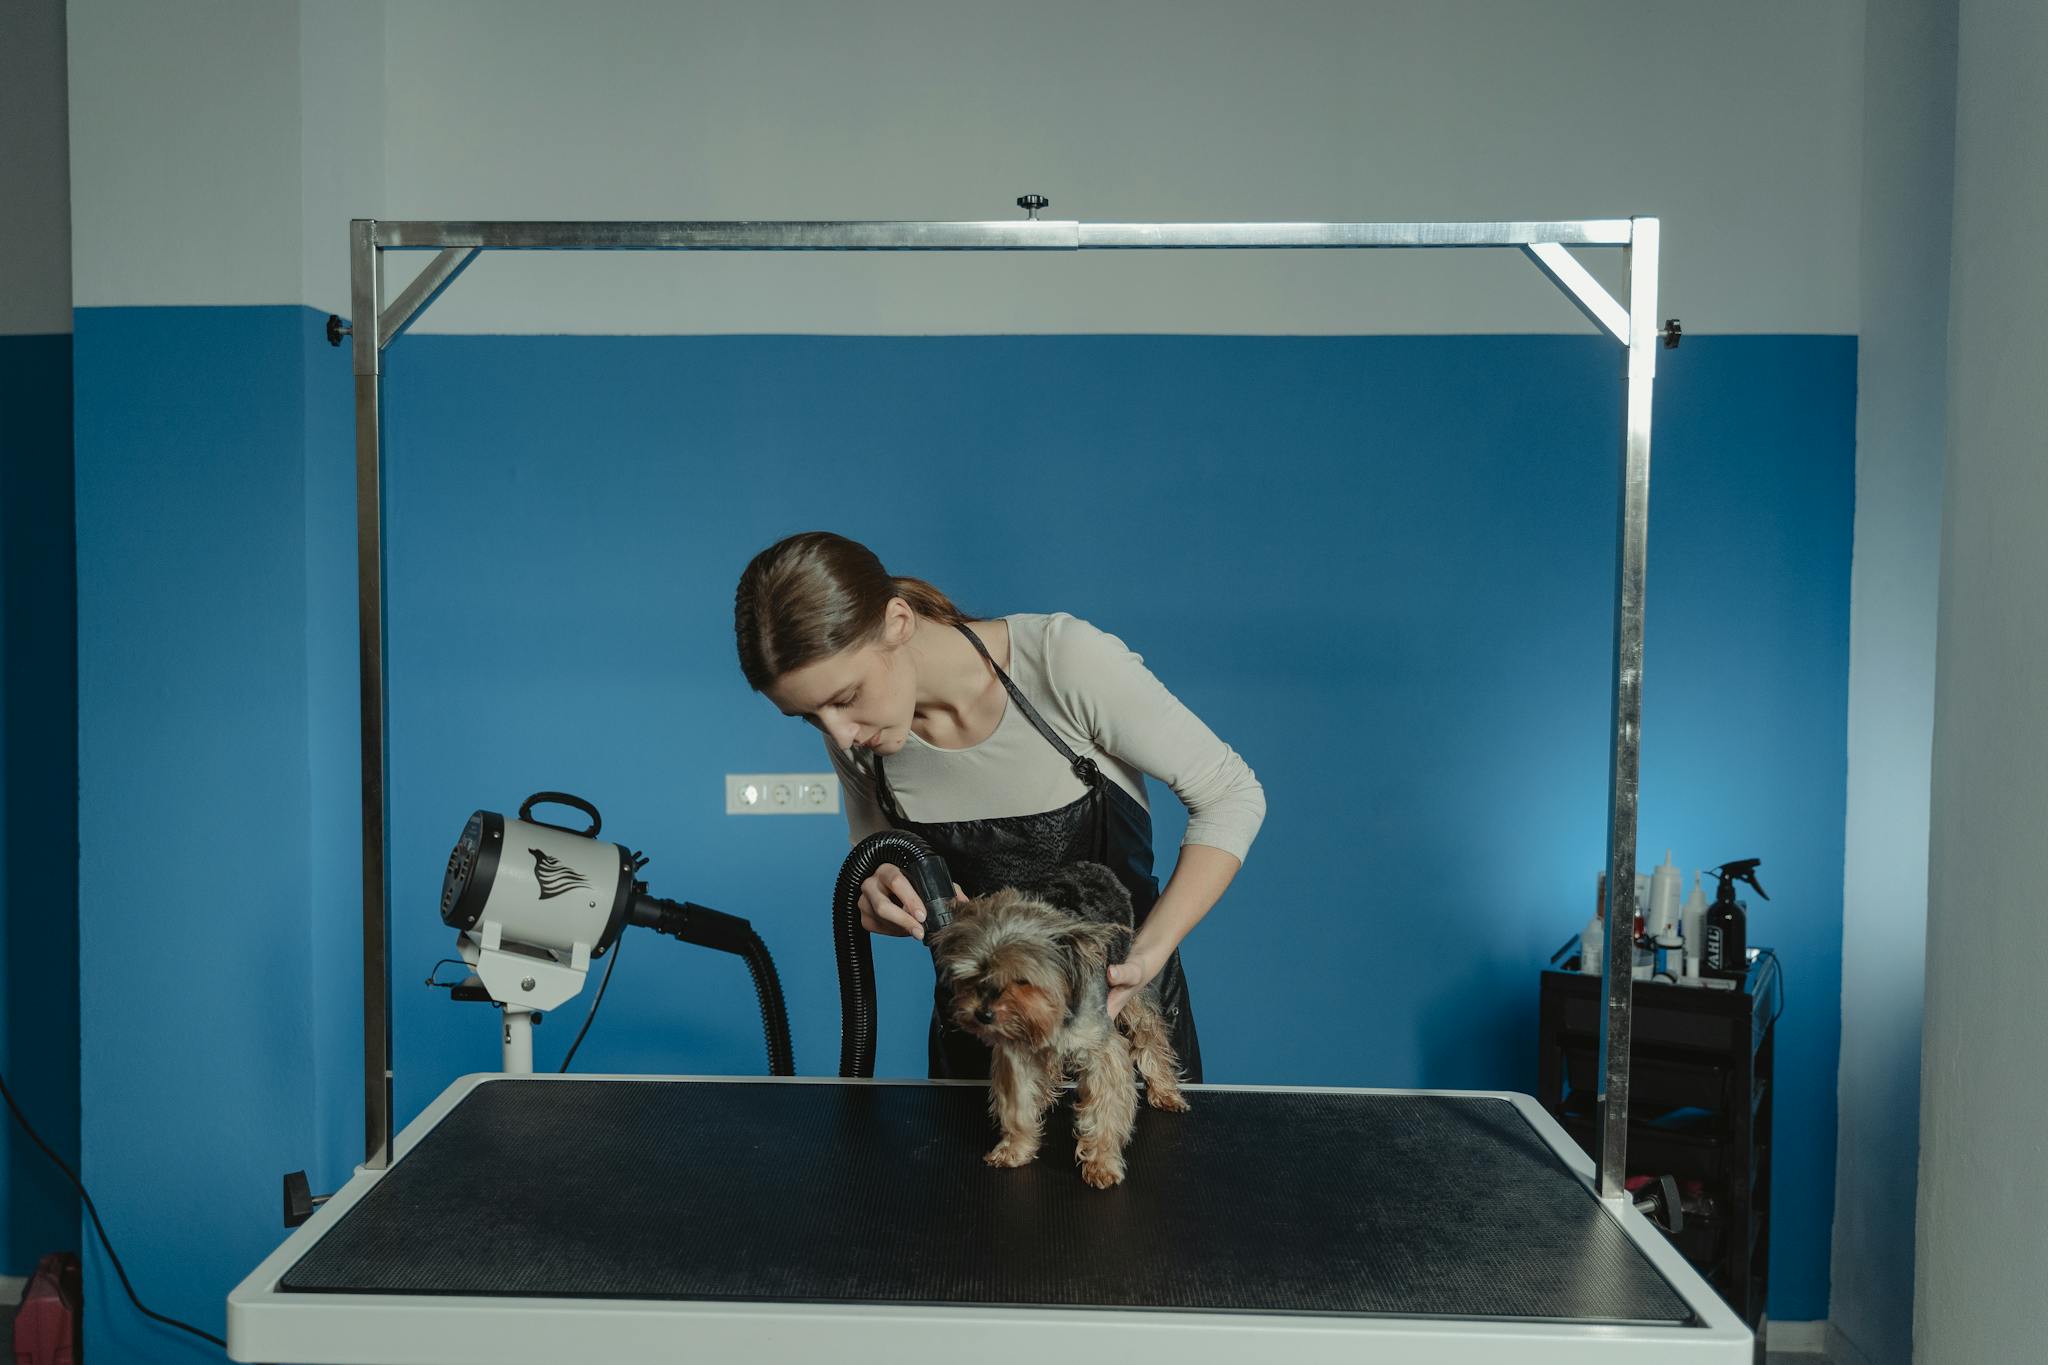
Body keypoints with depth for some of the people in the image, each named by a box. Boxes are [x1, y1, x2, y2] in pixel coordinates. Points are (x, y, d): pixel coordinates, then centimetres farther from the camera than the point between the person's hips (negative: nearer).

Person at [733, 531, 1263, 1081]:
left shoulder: (1065, 658, -29)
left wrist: (1149, 953, -31)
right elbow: (874, 874, 2)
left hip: (1125, 995, -3)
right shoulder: (855, 737, -15)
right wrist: (879, 900, -23)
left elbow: (1231, 795, -20)